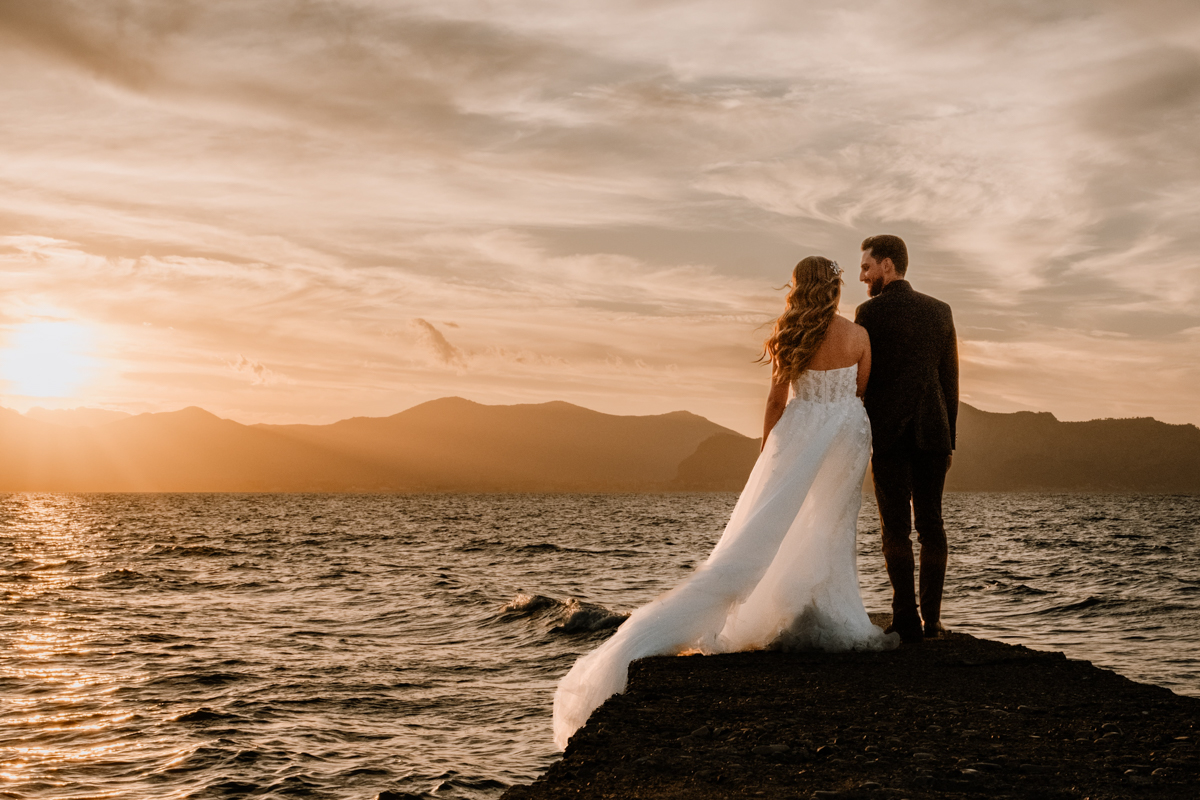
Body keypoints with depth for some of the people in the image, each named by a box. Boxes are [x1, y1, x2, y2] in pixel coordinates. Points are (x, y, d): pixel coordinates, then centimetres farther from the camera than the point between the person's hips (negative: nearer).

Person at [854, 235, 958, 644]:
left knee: (896, 526, -2)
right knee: (930, 523, 7)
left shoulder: (870, 312, -4)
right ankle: (932, 618, 6)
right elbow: (950, 379, 10)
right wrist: (949, 437, 14)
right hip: (932, 429, 4)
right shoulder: (940, 311, 9)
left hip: (888, 432, -4)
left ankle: (907, 619, -4)